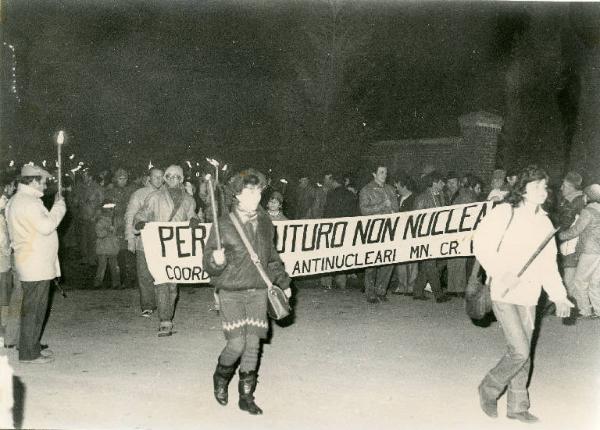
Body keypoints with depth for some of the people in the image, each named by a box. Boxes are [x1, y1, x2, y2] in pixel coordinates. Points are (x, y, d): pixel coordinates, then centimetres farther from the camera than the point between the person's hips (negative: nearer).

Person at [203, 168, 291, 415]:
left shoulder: (265, 223, 8)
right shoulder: (223, 225, -7)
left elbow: (272, 258, 21)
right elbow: (208, 263, -5)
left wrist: (283, 282, 19)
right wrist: (216, 261, -27)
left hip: (258, 292, 4)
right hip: (231, 292, -4)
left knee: (253, 344, 2)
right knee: (237, 343, -9)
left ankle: (246, 397, 16)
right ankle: (221, 377, 23)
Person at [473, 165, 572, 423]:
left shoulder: (544, 222, 11)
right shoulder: (505, 213, -7)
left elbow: (548, 264, 15)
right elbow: (481, 243, -14)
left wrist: (558, 296, 8)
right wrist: (500, 273, -24)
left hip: (528, 296, 6)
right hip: (503, 294, -6)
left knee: (523, 354, 11)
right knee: (520, 351, -11)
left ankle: (517, 407, 26)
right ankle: (489, 389, 13)